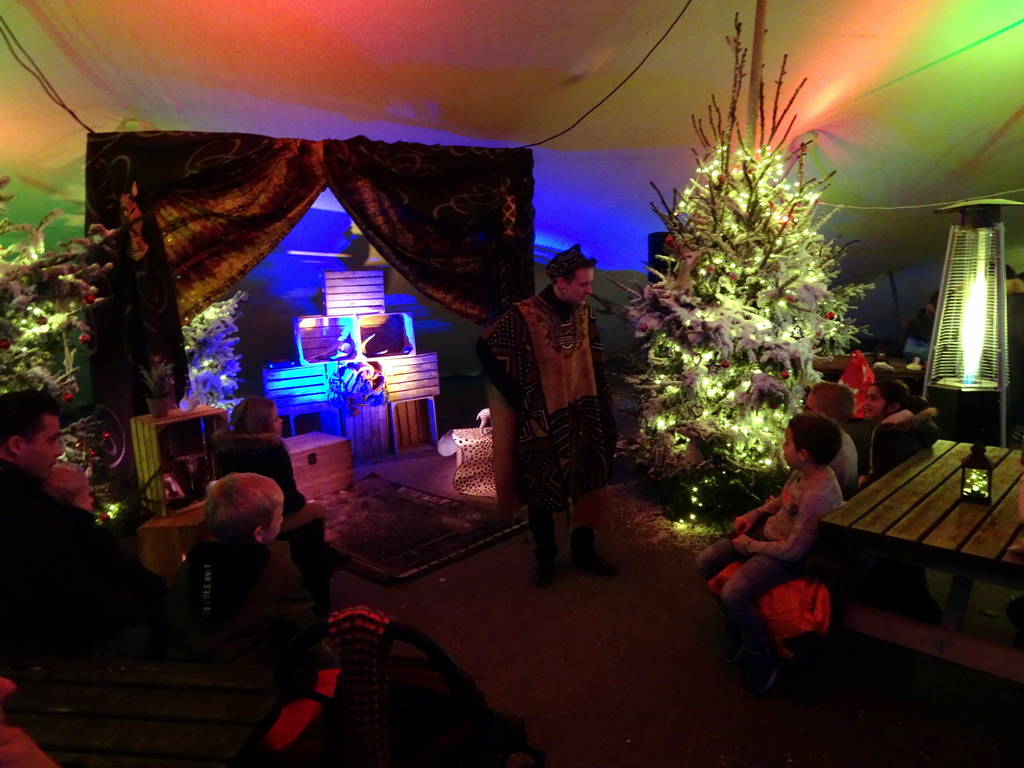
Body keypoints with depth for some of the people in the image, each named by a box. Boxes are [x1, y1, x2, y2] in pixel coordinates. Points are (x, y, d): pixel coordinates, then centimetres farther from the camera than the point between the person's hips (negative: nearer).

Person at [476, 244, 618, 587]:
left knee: (589, 482, 12)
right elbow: (484, 349, -14)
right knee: (542, 489, 8)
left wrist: (604, 411, 6)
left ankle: (583, 550, 31)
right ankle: (544, 556, 28)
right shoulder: (523, 316, -16)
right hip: (540, 421, -5)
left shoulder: (584, 314, 1)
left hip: (582, 417, 5)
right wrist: (518, 397, -14)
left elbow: (595, 362, 10)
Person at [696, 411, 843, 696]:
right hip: (765, 532, 9)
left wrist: (748, 546, -14)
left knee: (733, 593, -27)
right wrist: (755, 514, 3)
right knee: (705, 562, 3)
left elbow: (793, 551, -26)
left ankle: (763, 657, 0)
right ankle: (736, 627, 23)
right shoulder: (802, 471, -6)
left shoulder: (819, 496, -32)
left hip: (785, 555, -9)